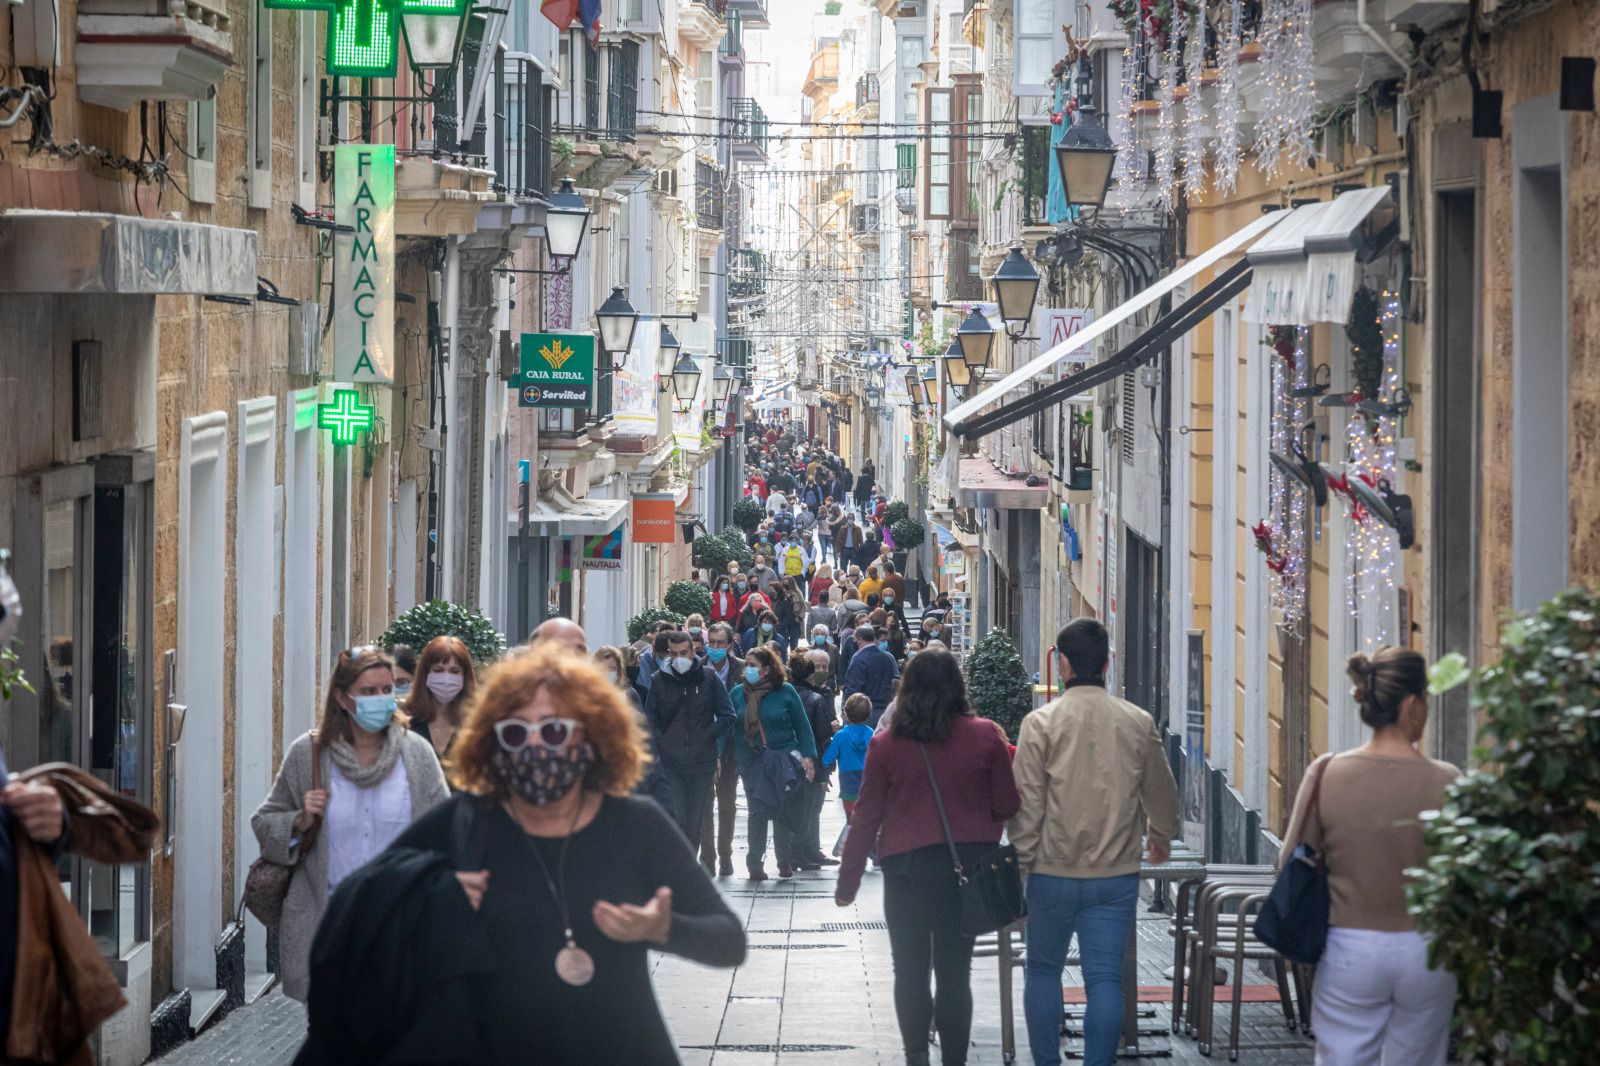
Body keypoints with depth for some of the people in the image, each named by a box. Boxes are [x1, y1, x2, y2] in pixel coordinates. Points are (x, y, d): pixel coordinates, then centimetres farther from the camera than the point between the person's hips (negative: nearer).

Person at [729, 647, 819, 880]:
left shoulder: (785, 692, -1)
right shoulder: (738, 693, 5)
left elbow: (802, 726, 1)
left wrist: (808, 756, -6)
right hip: (752, 762, 1)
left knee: (784, 812, 1)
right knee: (757, 812, -1)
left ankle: (786, 862, 12)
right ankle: (755, 864, 5)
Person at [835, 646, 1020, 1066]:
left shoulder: (887, 744, -4)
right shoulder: (985, 737, -4)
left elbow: (866, 817, -1)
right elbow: (1007, 806, 1)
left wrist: (847, 882, 6)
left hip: (906, 868, -1)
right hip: (969, 867, 1)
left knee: (910, 969, 11)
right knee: (955, 971, 7)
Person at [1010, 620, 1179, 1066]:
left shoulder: (1042, 723, -8)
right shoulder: (1139, 723, 1)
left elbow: (1027, 802, -9)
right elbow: (1161, 794, 13)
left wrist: (1020, 863, 0)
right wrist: (1161, 839, 32)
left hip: (1053, 874, -1)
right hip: (1117, 876, 1)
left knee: (1043, 969, 14)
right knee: (1105, 978, 2)